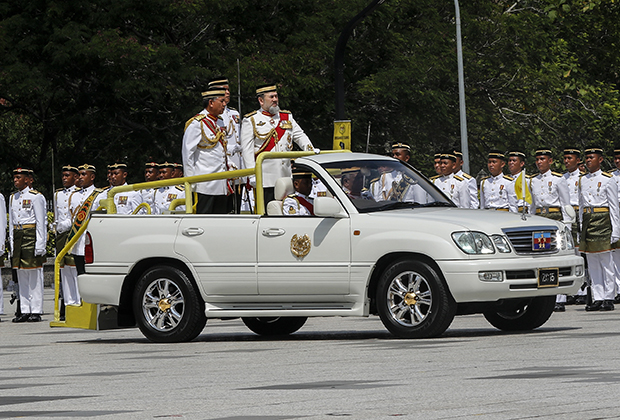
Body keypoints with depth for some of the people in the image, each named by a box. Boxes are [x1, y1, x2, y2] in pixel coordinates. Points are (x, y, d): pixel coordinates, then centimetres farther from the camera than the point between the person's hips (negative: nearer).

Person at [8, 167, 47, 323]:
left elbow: (41, 222, -7)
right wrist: (12, 243, 12)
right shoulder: (13, 198, 15)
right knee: (21, 276, 6)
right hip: (17, 237, 6)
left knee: (35, 275, -4)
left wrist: (40, 244, -12)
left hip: (32, 236, -6)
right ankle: (25, 311, 9)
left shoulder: (36, 197, -4)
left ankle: (36, 311, -2)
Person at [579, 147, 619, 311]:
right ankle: (597, 299, 7)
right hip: (587, 221, 5)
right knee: (592, 263, 5)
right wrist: (580, 228, 13)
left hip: (602, 221, -5)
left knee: (606, 262, -3)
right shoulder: (583, 180, 13)